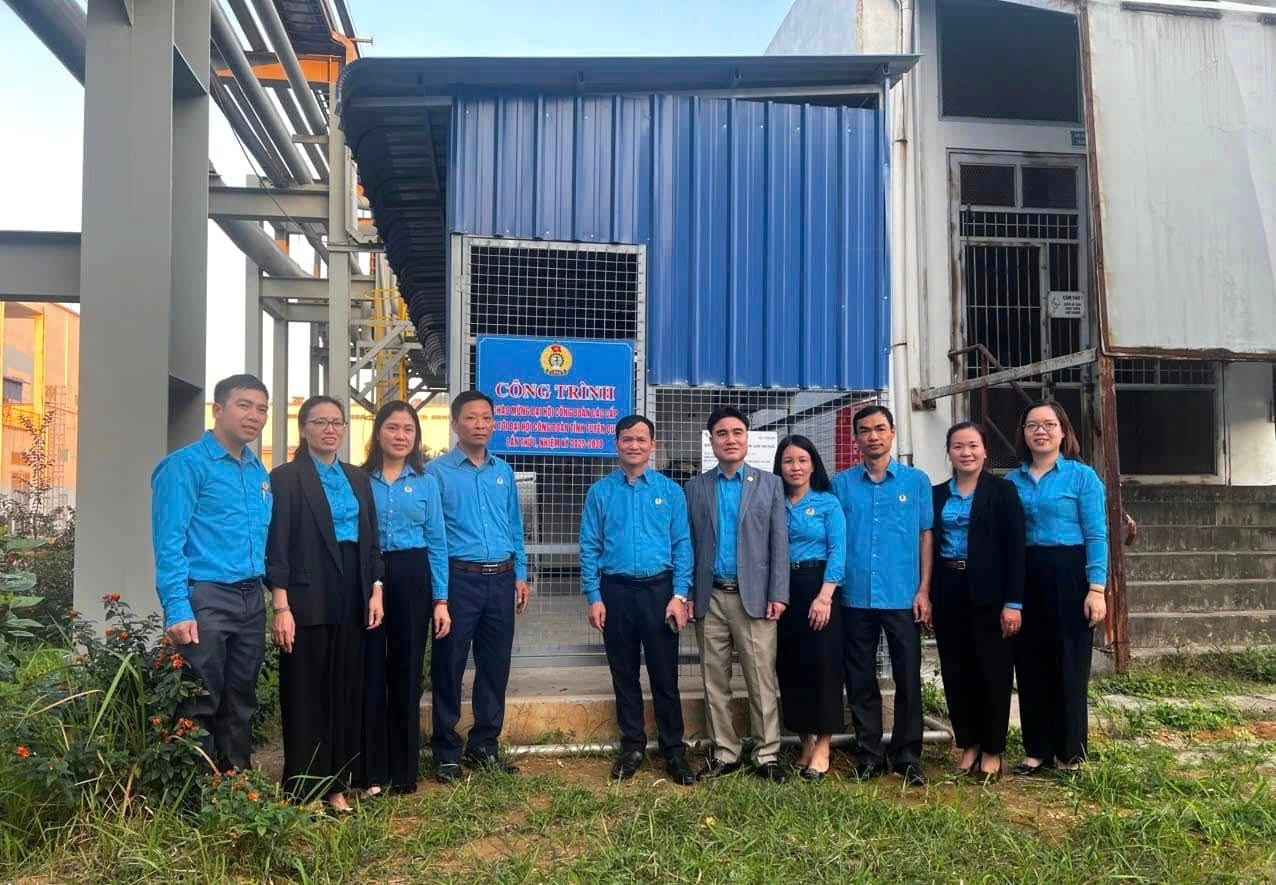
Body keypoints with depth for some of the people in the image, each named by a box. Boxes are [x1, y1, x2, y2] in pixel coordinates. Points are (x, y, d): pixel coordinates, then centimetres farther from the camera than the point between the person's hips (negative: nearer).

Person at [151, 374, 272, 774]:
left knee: (241, 705, 15)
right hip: (206, 599, -7)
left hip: (252, 601, 7)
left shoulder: (259, 472, 14)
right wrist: (178, 611, -19)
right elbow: (169, 543, -12)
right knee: (202, 706, 0)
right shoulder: (186, 465, -7)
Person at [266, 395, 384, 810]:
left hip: (353, 600, 5)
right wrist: (281, 607, -13)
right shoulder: (286, 477, -2)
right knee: (306, 694, 2)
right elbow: (276, 546, -8)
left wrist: (376, 590, 6)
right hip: (308, 600, -5)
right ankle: (305, 787, 13)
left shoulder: (358, 479, 14)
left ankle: (339, 781, 20)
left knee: (347, 690, 9)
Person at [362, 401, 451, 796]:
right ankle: (372, 770, 13)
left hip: (412, 579, 1)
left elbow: (437, 542, 7)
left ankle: (404, 770, 19)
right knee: (371, 673, 1)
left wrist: (441, 601, 1)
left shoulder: (425, 482, 8)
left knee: (407, 673, 6)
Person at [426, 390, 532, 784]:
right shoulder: (437, 472, -3)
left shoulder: (504, 472, 12)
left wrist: (520, 575, 12)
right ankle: (446, 752, 15)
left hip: (501, 580, 5)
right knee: (449, 667, 2)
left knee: (495, 666, 11)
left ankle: (484, 745, 24)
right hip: (459, 578, -5)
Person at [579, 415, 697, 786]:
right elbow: (590, 547, 2)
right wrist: (594, 598, -4)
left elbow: (682, 546, 0)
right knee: (624, 674, 11)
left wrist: (679, 596, -7)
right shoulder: (600, 492, 3)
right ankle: (632, 746, 24)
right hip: (615, 591, 1)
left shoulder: (670, 491, 2)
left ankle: (674, 750, 15)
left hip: (658, 590, -1)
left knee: (665, 675, 3)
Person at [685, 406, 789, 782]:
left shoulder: (770, 484, 6)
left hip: (754, 596, -2)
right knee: (715, 681, 8)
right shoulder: (695, 487, 9)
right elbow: (689, 545, 8)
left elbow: (779, 543, 1)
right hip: (710, 598, 2)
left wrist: (778, 594, -6)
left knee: (762, 681, 0)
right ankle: (725, 753, 19)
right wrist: (687, 595, 1)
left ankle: (767, 755, 11)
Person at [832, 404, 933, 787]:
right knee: (860, 681, 9)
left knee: (908, 679, 4)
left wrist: (924, 590, -2)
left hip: (904, 597, -1)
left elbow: (926, 537, 4)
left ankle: (907, 756, 18)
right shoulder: (842, 483, 6)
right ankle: (869, 754, 21)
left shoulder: (916, 481, 4)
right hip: (855, 598, 1)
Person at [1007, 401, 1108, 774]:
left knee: (1068, 667, 3)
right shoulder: (1012, 482, 9)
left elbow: (1097, 536, -5)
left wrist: (1097, 589, -13)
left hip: (1068, 578, -4)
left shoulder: (1083, 476, -1)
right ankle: (1037, 749, 20)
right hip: (1024, 579, 4)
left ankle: (1070, 752, 17)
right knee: (1030, 666, 8)